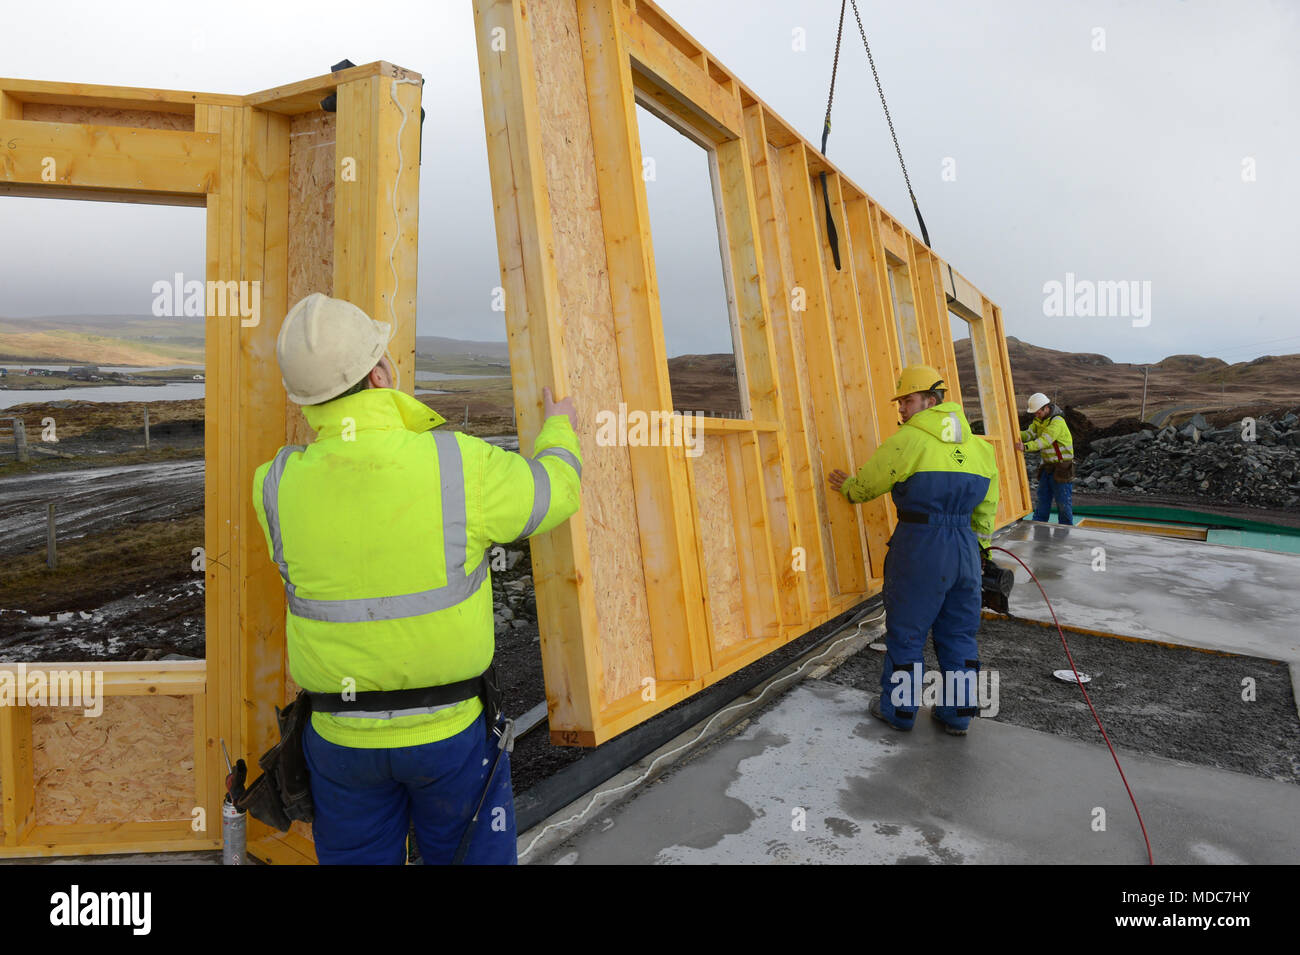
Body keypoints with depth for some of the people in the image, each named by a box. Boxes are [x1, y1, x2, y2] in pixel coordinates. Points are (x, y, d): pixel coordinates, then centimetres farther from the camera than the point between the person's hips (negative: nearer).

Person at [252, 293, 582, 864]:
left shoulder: (278, 488, -12)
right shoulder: (458, 465, -22)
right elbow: (554, 493, -3)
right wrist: (559, 432, 17)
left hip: (341, 733, 3)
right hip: (450, 730, -2)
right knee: (469, 853, 19)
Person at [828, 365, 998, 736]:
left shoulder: (907, 440, -10)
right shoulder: (979, 445, 11)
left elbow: (867, 484, 0)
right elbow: (986, 507, 17)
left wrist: (846, 487, 21)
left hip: (920, 546, -6)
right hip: (965, 547, 7)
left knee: (906, 631, 8)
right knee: (959, 632, 16)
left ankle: (899, 708, 21)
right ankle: (958, 712, 26)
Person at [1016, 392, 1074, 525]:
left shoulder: (1057, 421, -21)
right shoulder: (1038, 420, 6)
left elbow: (1045, 440, -32)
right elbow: (1030, 434, -3)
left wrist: (1025, 447, -46)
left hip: (1062, 468, -8)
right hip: (1047, 466, 8)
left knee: (1063, 502, 0)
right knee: (1042, 500, 8)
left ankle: (1064, 533, 10)